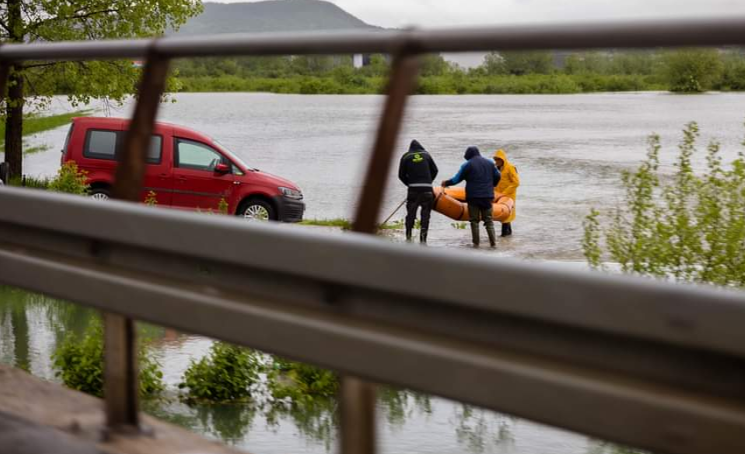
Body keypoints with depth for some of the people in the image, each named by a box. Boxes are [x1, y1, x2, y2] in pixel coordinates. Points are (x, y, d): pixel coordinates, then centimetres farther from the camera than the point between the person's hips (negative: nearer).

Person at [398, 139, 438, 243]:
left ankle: (408, 236, 7)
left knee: (411, 212, 9)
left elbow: (401, 175, 7)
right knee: (425, 213, 3)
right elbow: (435, 170, 12)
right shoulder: (426, 155, 10)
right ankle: (423, 237, -5)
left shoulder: (406, 157, 7)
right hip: (427, 188, 0)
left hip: (413, 188, 0)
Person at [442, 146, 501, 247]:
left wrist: (446, 183, 13)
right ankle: (493, 241, 0)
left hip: (473, 196, -4)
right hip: (487, 196, 4)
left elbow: (457, 179, -3)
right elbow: (497, 176, 16)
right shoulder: (489, 163, 10)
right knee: (488, 220, 9)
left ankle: (476, 242, 1)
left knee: (474, 220, 4)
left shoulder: (467, 165, -4)